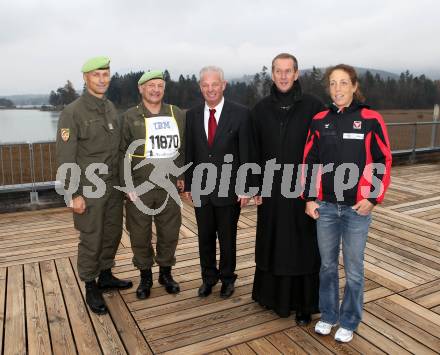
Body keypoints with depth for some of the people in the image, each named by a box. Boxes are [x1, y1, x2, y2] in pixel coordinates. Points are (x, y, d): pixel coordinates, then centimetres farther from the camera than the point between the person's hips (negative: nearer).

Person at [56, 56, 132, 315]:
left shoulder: (111, 109, 8)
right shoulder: (73, 112, -12)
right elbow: (65, 157, -13)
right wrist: (75, 194, -15)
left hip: (114, 186, 6)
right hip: (89, 189, -6)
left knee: (113, 234, 15)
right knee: (91, 240, 5)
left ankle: (105, 276, 35)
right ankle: (91, 288, 23)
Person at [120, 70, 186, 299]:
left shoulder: (178, 115, 5)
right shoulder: (129, 117, -3)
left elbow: (184, 148, 12)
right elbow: (121, 154, -3)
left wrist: (182, 175, 6)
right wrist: (127, 185, -7)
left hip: (169, 187, 2)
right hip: (139, 188, -2)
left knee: (170, 233, 11)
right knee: (140, 235, 9)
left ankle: (166, 272, 33)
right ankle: (145, 276, 29)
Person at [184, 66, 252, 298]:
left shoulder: (240, 113, -6)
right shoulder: (192, 115, 4)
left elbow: (246, 153, -6)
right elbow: (189, 153, 8)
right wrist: (188, 184, 6)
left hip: (229, 189, -3)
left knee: (227, 238, 11)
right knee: (205, 237, 14)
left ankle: (227, 278, 33)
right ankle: (208, 277, 34)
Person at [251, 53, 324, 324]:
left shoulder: (313, 106, -4)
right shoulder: (261, 109, 4)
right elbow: (255, 151, 5)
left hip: (302, 189, -2)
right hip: (271, 190, 3)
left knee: (303, 246, 7)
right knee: (272, 244, 12)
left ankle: (304, 303, 23)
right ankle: (274, 294, 31)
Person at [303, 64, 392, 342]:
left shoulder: (371, 119, -6)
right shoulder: (320, 120, 3)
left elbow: (384, 162, -3)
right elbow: (309, 161, 6)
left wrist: (373, 198, -10)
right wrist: (309, 198, 1)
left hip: (357, 208, -2)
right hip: (325, 206, 3)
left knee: (354, 269, 9)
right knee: (327, 265, 15)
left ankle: (349, 322, 29)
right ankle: (328, 315, 34)